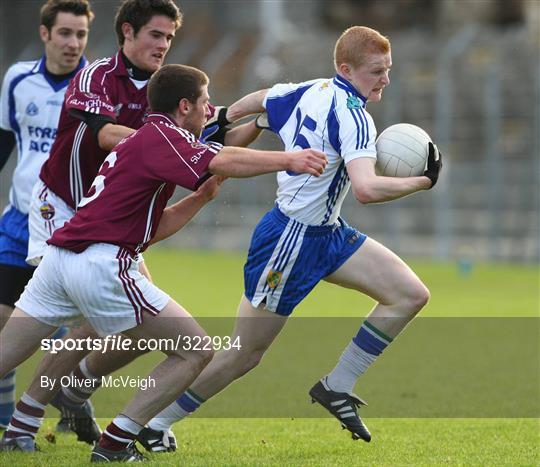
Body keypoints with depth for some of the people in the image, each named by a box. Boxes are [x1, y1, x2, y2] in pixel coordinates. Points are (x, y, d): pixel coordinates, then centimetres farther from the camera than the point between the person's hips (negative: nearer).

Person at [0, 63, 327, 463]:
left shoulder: (141, 141, 26)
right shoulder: (161, 136, -4)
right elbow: (219, 162, -24)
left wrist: (201, 197, 20)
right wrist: (287, 159, -26)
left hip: (60, 259, 9)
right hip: (100, 265, -9)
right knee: (195, 351, 0)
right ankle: (115, 445, -4)